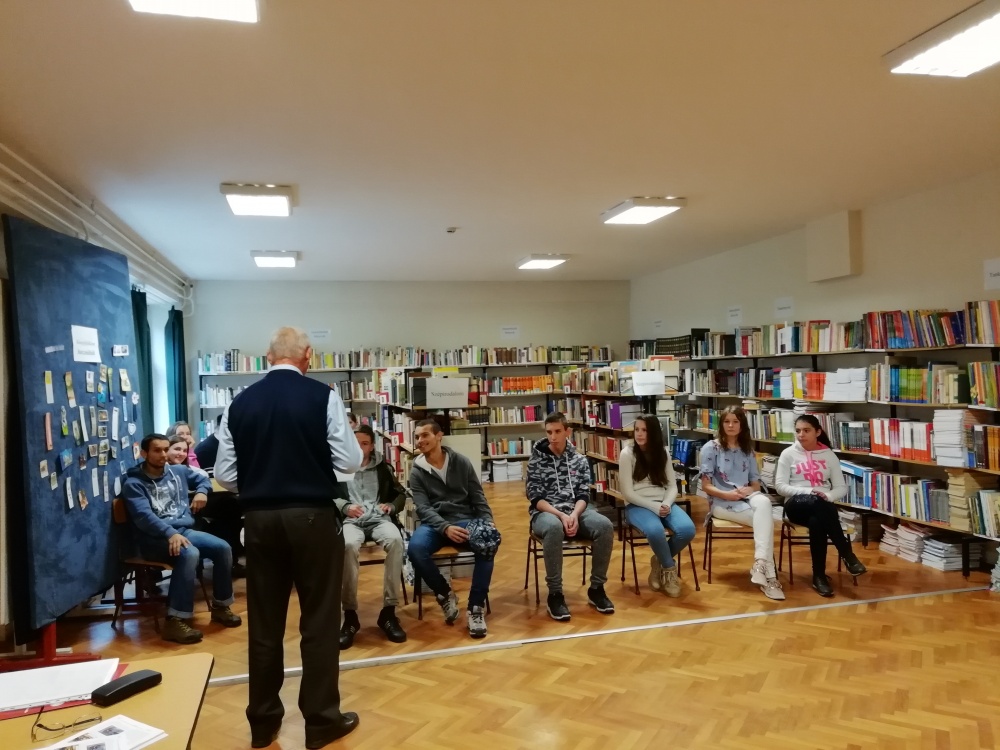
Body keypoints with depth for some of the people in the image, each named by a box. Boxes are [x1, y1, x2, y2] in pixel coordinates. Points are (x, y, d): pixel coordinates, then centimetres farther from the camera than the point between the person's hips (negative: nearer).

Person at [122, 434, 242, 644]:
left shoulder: (178, 471, 14)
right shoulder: (133, 483, -5)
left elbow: (202, 479, 33)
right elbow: (144, 516, -20)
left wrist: (201, 492, 8)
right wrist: (170, 533, -35)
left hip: (185, 530, 6)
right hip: (155, 538, -6)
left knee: (222, 548, -16)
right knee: (189, 554, -35)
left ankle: (221, 606, 2)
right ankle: (175, 620, -33)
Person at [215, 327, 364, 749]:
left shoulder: (240, 403, 1)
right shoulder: (323, 396, -9)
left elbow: (224, 474, 4)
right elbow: (350, 462, -8)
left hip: (259, 519, 4)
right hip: (313, 517, -3)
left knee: (264, 623, 14)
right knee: (319, 621, 8)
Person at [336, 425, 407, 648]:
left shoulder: (382, 467, 20)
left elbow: (400, 494, 24)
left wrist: (391, 506, 2)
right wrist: (345, 507, -13)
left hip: (379, 519, 2)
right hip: (350, 520, -2)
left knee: (395, 540, -35)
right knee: (348, 545, -39)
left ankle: (389, 610, -25)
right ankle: (350, 614, -27)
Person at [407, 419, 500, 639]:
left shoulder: (462, 462, 7)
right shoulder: (417, 472, 5)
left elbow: (479, 498, 9)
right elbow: (423, 508, -6)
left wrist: (488, 523, -10)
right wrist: (445, 528, -25)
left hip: (466, 520, 0)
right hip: (435, 524, 0)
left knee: (489, 542, -34)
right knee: (416, 548, -35)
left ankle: (476, 606, -19)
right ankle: (444, 594, -6)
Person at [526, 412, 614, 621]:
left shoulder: (580, 460, 10)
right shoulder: (536, 461, 1)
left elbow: (583, 495, 5)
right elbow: (536, 498, -5)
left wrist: (574, 515, -17)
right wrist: (561, 515, -20)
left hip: (576, 511, 3)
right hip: (546, 513, -3)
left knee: (605, 526, -28)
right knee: (554, 528, -40)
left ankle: (596, 588, -11)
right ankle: (555, 594, -27)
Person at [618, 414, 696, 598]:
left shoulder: (663, 452, 9)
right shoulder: (627, 454, -5)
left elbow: (672, 486, 7)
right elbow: (628, 493, -8)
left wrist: (666, 504, -13)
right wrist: (654, 507, -17)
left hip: (663, 503, 4)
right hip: (637, 505, -4)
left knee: (687, 529, -26)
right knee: (655, 531, -37)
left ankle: (659, 562, 4)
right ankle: (669, 568, -4)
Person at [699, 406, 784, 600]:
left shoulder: (747, 449, 16)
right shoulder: (710, 448, 0)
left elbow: (756, 483, 13)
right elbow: (706, 485, -4)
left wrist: (748, 490, -11)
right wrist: (727, 494, -21)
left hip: (747, 497, 4)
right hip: (721, 502, -4)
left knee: (763, 502, -35)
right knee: (765, 518, -30)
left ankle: (760, 563, -39)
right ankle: (768, 573, -30)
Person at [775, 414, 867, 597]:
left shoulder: (829, 455, 11)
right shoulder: (788, 454, 5)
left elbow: (841, 488, 8)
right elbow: (780, 486, -3)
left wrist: (827, 496, -15)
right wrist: (808, 492, -18)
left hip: (822, 507, 2)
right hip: (796, 505, -2)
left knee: (816, 522, -38)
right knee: (816, 503, -39)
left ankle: (819, 575, -28)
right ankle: (847, 555, -34)